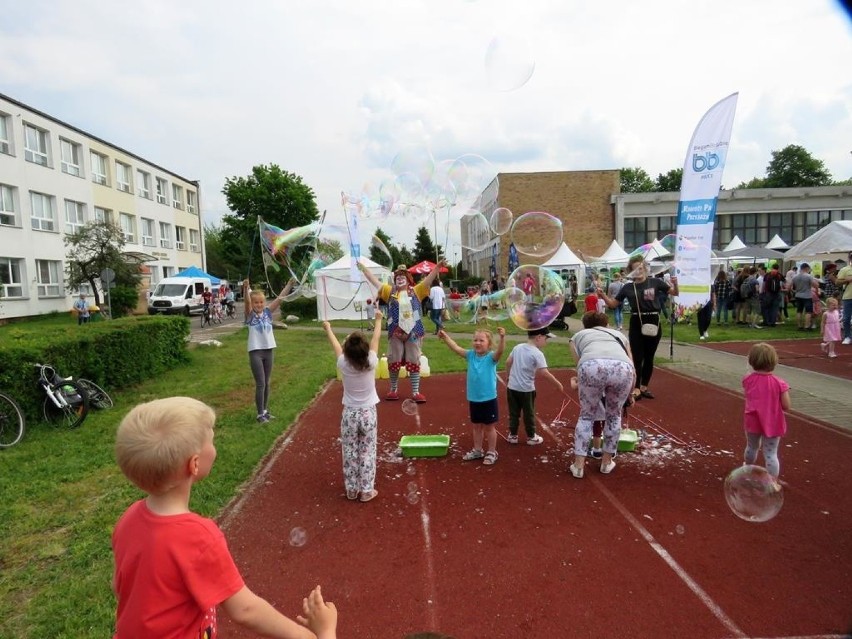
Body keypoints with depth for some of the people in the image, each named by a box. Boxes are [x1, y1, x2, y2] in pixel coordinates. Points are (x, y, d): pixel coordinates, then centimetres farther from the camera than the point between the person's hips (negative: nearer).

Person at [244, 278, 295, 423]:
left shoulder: (268, 312, 4)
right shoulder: (250, 315, -5)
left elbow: (280, 298, -3)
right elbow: (247, 302, -24)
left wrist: (289, 284, -12)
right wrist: (246, 288, -42)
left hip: (268, 351, 4)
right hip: (255, 352, -4)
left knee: (267, 383, 13)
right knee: (260, 384, -4)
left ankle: (265, 410, 25)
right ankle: (260, 414, 5)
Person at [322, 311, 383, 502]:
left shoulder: (343, 364, -15)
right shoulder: (371, 363, -15)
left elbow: (336, 345, 4)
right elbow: (376, 339, -1)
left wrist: (328, 328, 22)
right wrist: (378, 319, 14)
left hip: (349, 414, 1)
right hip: (368, 414, -1)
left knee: (349, 453, 13)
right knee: (367, 453, 9)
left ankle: (351, 490, 23)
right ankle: (366, 490, 16)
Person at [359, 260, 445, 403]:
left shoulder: (416, 291, 5)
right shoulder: (390, 291, 8)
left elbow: (428, 280, -3)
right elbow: (374, 281, 7)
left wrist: (437, 267, -15)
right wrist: (363, 268, 4)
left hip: (413, 333, -1)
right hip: (395, 333, 1)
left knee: (414, 362, 4)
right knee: (393, 362, 8)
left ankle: (415, 392, 12)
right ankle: (394, 390, 25)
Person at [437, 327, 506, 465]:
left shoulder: (491, 357, -14)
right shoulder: (471, 355, -1)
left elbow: (500, 351, -34)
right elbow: (456, 348, -9)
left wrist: (502, 337, -52)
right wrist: (445, 337, -23)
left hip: (489, 399, -5)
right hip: (473, 399, 5)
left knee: (489, 427, 11)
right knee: (476, 426, 20)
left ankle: (492, 452, 27)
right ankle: (477, 450, 37)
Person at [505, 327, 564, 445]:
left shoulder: (517, 347, 3)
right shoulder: (537, 353, -16)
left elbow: (508, 362, 10)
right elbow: (545, 372, -22)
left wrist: (508, 376, 24)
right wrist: (557, 383, -14)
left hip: (512, 387, 5)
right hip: (526, 389, -5)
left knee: (513, 413, 15)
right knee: (528, 414, 11)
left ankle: (513, 435, 23)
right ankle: (531, 437, 24)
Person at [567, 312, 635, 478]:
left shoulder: (578, 335, 35)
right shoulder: (619, 334, 41)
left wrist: (577, 384, 46)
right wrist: (629, 395, 51)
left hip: (592, 366, -1)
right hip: (622, 367, 2)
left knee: (586, 416, 21)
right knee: (614, 416, 27)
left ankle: (578, 465, 22)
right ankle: (607, 462, 36)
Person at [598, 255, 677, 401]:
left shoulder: (655, 282, -1)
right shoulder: (628, 287, 2)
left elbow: (674, 293, -1)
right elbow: (613, 304, 6)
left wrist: (675, 284, -22)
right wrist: (603, 295, -10)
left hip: (653, 323, 0)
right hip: (636, 324, 0)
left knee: (649, 357, 9)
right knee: (637, 358, 0)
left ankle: (644, 387, 22)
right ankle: (636, 388, 5)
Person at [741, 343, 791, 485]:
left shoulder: (747, 379, -11)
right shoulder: (779, 383, -18)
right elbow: (786, 406, -15)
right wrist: (785, 392, 2)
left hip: (752, 421, 3)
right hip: (772, 424, -3)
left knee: (752, 447, 26)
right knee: (771, 454, 6)